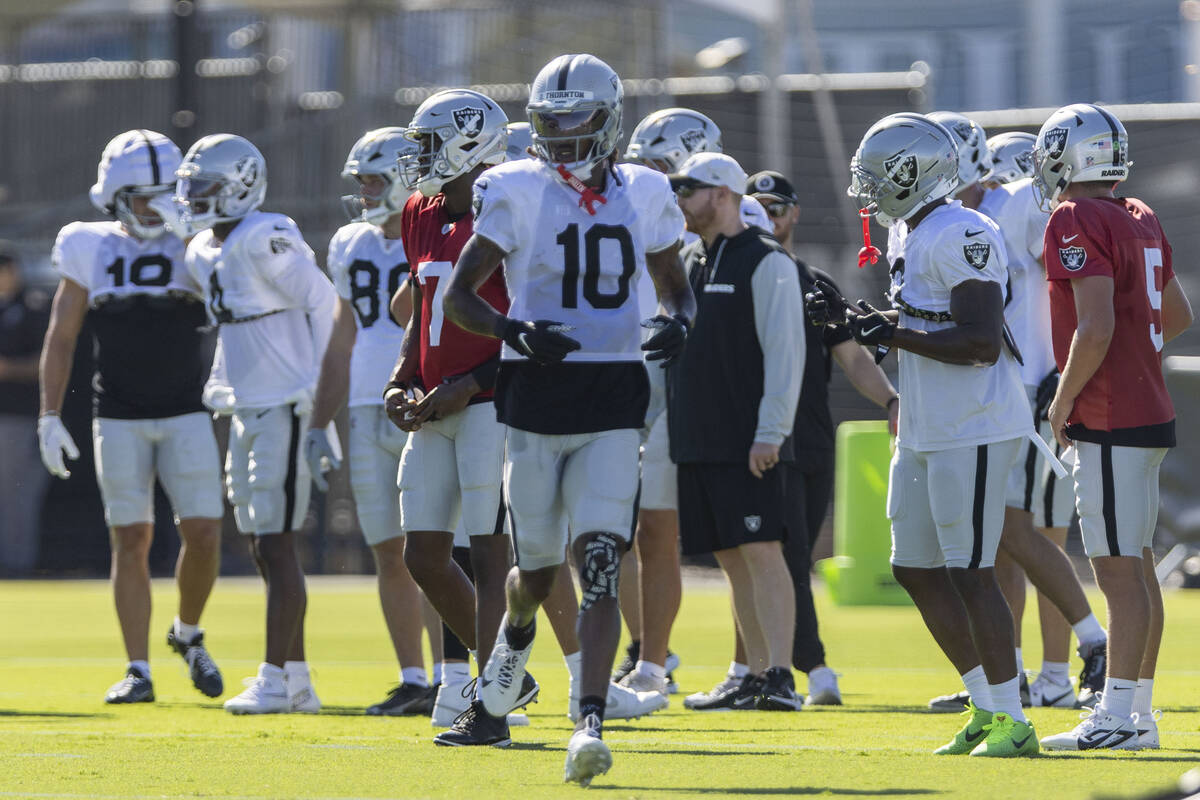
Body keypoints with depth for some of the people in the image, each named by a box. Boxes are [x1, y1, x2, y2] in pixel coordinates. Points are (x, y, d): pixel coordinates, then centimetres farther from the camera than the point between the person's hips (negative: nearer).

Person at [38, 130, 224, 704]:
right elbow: (61, 339, 9)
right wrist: (49, 416, 4)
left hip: (187, 414, 0)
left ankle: (187, 634, 20)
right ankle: (137, 670, 3)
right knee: (131, 540, -2)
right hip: (119, 418, 0)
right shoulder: (90, 250, 5)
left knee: (203, 533, -7)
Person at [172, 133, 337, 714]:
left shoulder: (264, 241, -16)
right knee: (264, 549, 10)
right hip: (246, 411, 9)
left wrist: (316, 380, -13)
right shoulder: (204, 253, 12)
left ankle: (276, 681, -6)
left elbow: (323, 302, -15)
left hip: (285, 409, -9)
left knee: (276, 547, -8)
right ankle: (296, 682, 14)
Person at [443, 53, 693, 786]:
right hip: (537, 396, -1)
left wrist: (680, 322, -4)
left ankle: (590, 725, -18)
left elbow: (676, 284, 19)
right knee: (539, 572, 10)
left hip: (613, 402, 1)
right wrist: (515, 332, -20)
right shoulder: (518, 192, -3)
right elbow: (461, 294, -1)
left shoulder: (643, 196, 5)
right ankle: (517, 631, 47)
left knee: (600, 564, -13)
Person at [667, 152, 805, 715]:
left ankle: (781, 676, -16)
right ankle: (756, 678, 12)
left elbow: (784, 352, -12)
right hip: (696, 439, 8)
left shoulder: (766, 262, -7)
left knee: (761, 551, -12)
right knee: (732, 559, 8)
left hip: (746, 442, -8)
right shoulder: (687, 262, 16)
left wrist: (770, 432, -18)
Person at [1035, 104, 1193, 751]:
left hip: (1108, 424, -9)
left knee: (1119, 570, -9)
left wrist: (1063, 400, -11)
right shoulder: (1140, 220, 13)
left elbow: (1096, 328, -22)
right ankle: (1139, 713, 16)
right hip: (1150, 412, 9)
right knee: (1136, 567, 12)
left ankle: (1117, 718, -9)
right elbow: (1177, 316, 24)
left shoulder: (1077, 223, -14)